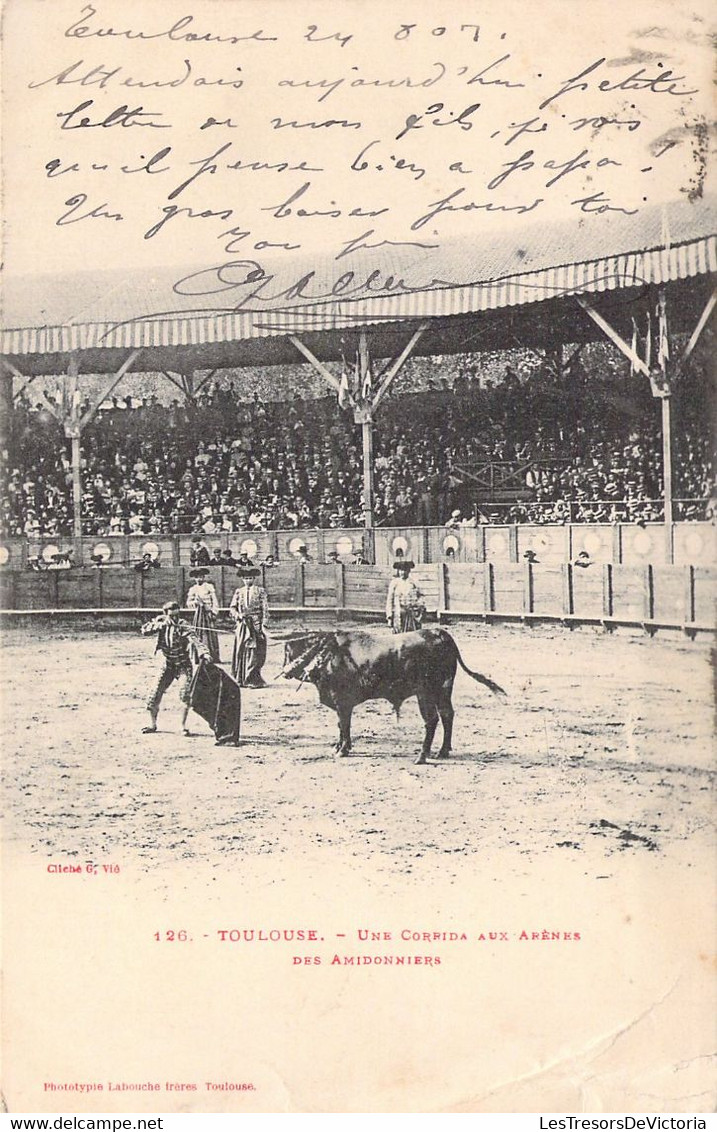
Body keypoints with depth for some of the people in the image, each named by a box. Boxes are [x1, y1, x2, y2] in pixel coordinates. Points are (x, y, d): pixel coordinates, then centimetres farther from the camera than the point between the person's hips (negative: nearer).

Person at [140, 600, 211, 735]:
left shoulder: (183, 626, -19)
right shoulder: (161, 623, -7)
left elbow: (194, 639, -34)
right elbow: (144, 630, -18)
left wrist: (204, 653, -51)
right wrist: (160, 624, -32)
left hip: (183, 665, -3)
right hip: (168, 665, 3)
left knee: (185, 694, -18)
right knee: (155, 694, 2)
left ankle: (183, 726, -4)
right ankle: (152, 724, 20)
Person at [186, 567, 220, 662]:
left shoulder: (209, 587, 2)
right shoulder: (193, 589, 10)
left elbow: (215, 601, 1)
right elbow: (188, 603, 5)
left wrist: (214, 612, -7)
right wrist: (194, 602, -16)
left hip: (208, 612, -3)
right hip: (198, 613, 3)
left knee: (210, 634, -4)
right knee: (198, 634, -2)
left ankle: (214, 657, -1)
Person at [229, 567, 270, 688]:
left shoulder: (260, 591, 5)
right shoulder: (239, 591, 12)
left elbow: (265, 608, 1)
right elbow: (232, 607, 12)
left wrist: (263, 623, -7)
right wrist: (238, 615, -8)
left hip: (256, 624, -3)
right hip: (242, 624, 3)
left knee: (255, 652, -7)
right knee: (240, 651, 2)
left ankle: (253, 679, -6)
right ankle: (240, 679, 8)